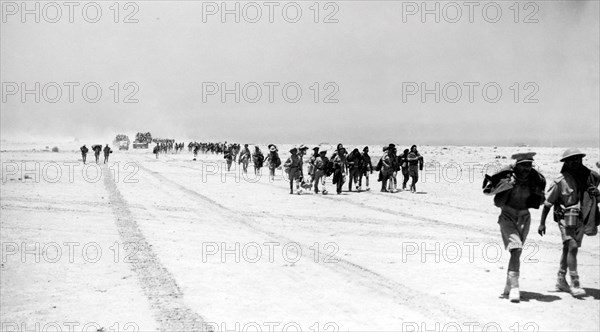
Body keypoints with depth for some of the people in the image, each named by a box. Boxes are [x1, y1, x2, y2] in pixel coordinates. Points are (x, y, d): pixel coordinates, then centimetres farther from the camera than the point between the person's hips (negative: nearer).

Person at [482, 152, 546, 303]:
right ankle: (514, 288, -18)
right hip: (507, 216, -4)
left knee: (517, 251, 12)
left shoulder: (535, 178, -5)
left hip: (524, 217, 4)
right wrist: (504, 185, -23)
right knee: (516, 249, -19)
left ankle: (508, 285, 28)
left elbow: (541, 199, 11)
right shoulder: (506, 174, -16)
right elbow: (487, 190, -10)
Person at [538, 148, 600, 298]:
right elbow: (548, 203, -5)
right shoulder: (560, 181, -12)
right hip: (566, 218, -5)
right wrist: (542, 223, -4)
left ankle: (561, 280, 29)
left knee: (568, 249, 16)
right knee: (572, 247, -17)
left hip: (581, 219, 5)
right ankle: (575, 284, -15)